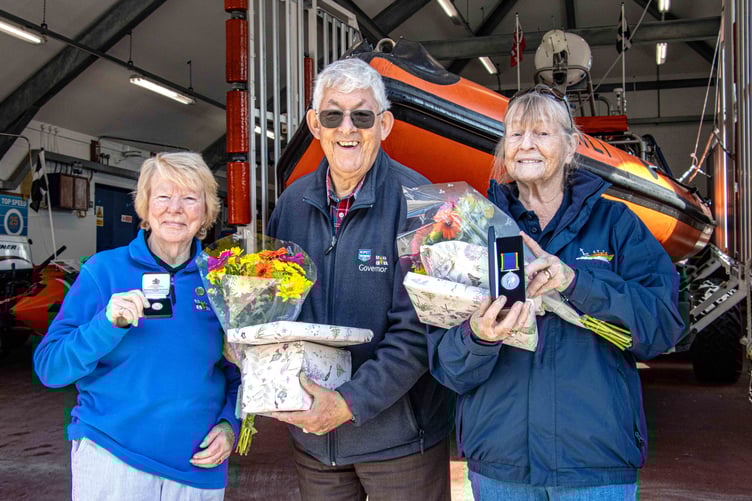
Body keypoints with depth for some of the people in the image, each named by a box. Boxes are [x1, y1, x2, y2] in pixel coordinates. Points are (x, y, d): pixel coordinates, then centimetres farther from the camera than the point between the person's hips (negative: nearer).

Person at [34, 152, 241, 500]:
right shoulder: (103, 271, -5)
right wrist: (107, 323, -23)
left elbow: (238, 370, 10)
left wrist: (229, 425, -7)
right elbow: (49, 368, -7)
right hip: (109, 457, -2)